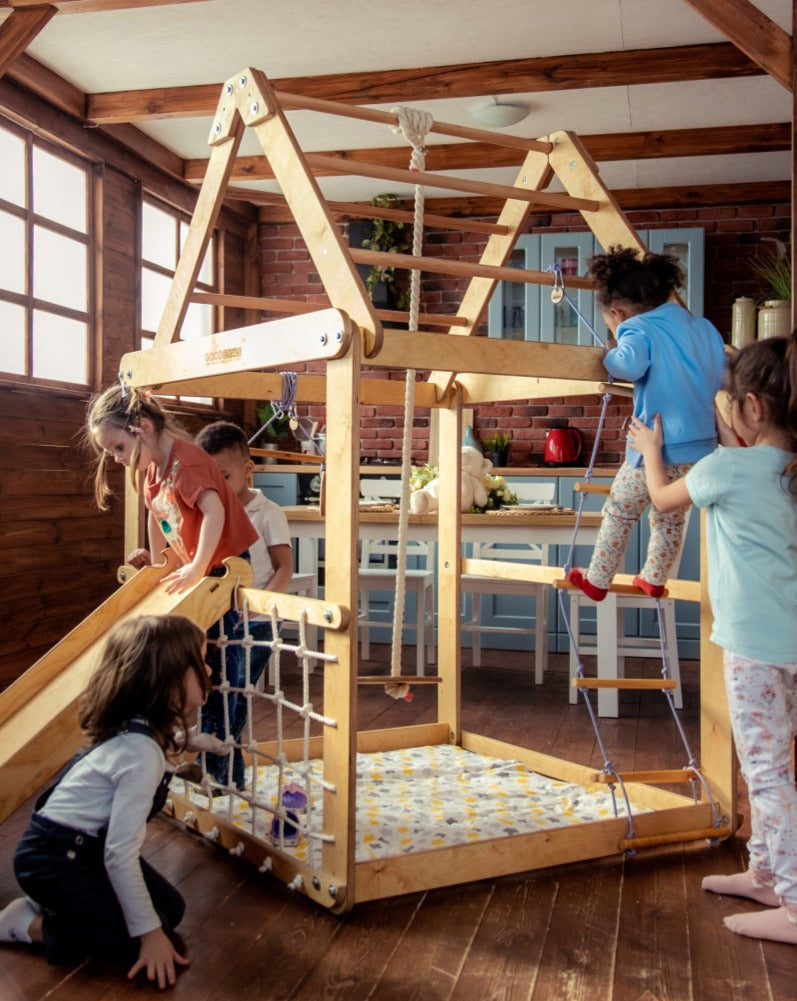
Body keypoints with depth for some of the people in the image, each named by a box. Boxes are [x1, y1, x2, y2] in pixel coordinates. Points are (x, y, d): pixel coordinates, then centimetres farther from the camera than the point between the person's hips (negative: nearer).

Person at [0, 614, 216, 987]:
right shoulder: (142, 754, -31)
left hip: (90, 845, 9)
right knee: (154, 944, -9)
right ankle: (33, 925, 0)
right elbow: (120, 854, -29)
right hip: (54, 859, -9)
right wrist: (149, 933, -20)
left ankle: (54, 905, 16)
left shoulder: (141, 728, -5)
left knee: (171, 909, 11)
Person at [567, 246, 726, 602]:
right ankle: (654, 579, 34)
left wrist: (612, 354, -10)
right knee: (670, 517, 23)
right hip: (703, 446, 7)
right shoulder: (704, 327, 12)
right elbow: (723, 376, 18)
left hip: (657, 449, -6)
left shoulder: (638, 330, -10)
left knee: (618, 515, 12)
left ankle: (596, 581, 23)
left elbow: (630, 364, -31)